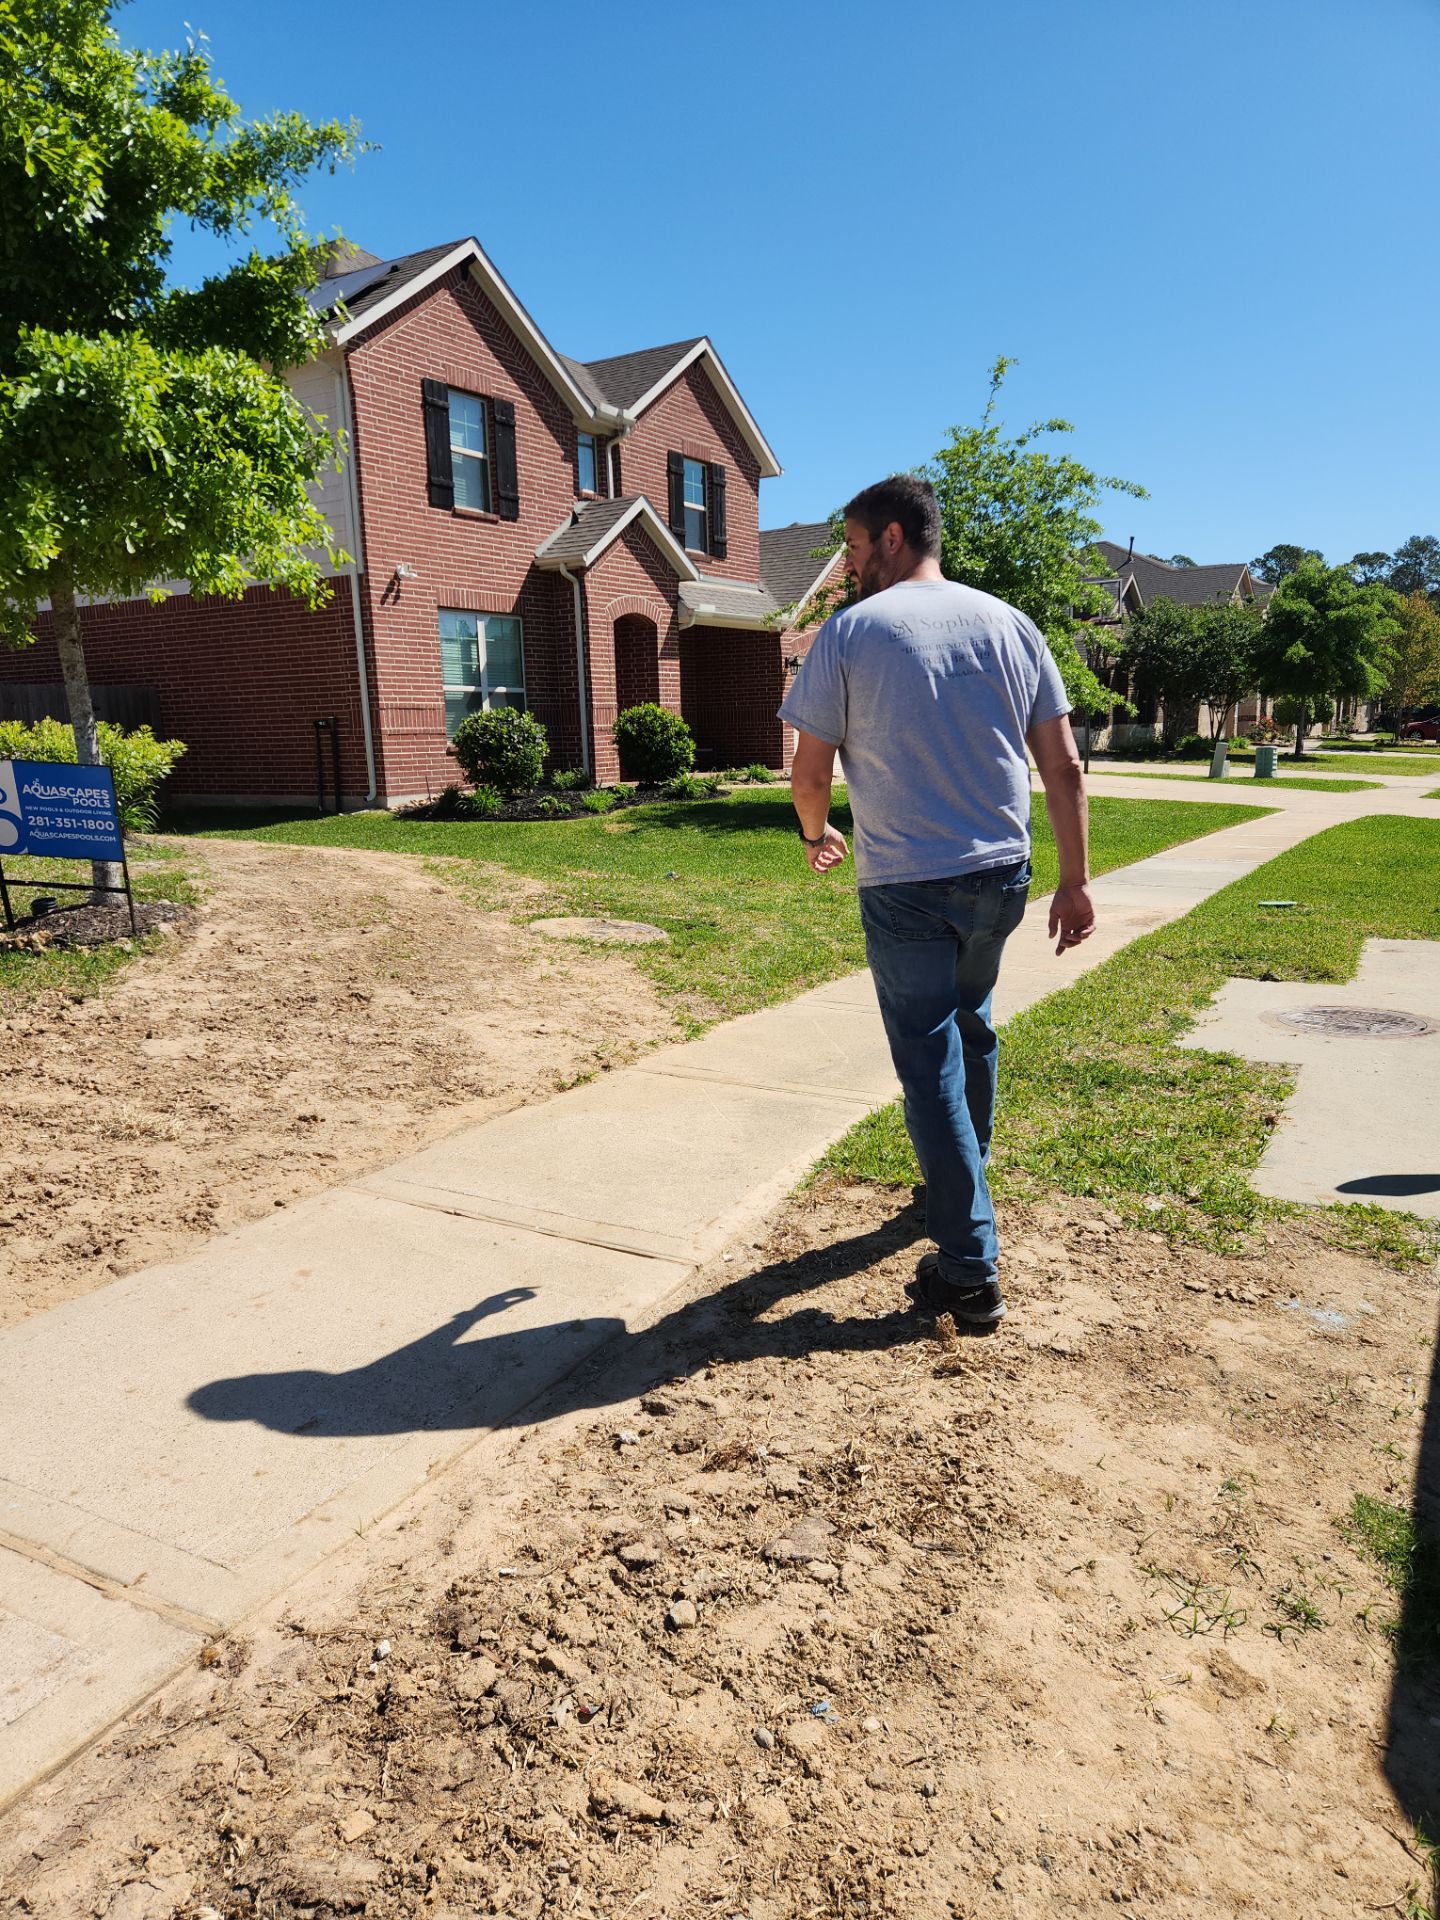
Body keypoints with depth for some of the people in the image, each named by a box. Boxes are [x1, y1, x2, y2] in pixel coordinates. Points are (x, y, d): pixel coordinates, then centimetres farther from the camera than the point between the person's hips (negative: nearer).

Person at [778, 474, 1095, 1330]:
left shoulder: (850, 631, -6)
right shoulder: (1010, 624, 6)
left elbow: (811, 770, -3)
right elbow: (1064, 764, 4)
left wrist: (816, 834, 18)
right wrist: (1077, 880, 9)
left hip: (905, 886, -5)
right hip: (1001, 875, 5)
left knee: (932, 1065, 3)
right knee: (972, 1029, 25)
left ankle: (971, 1272, 5)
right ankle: (963, 1187, 43)